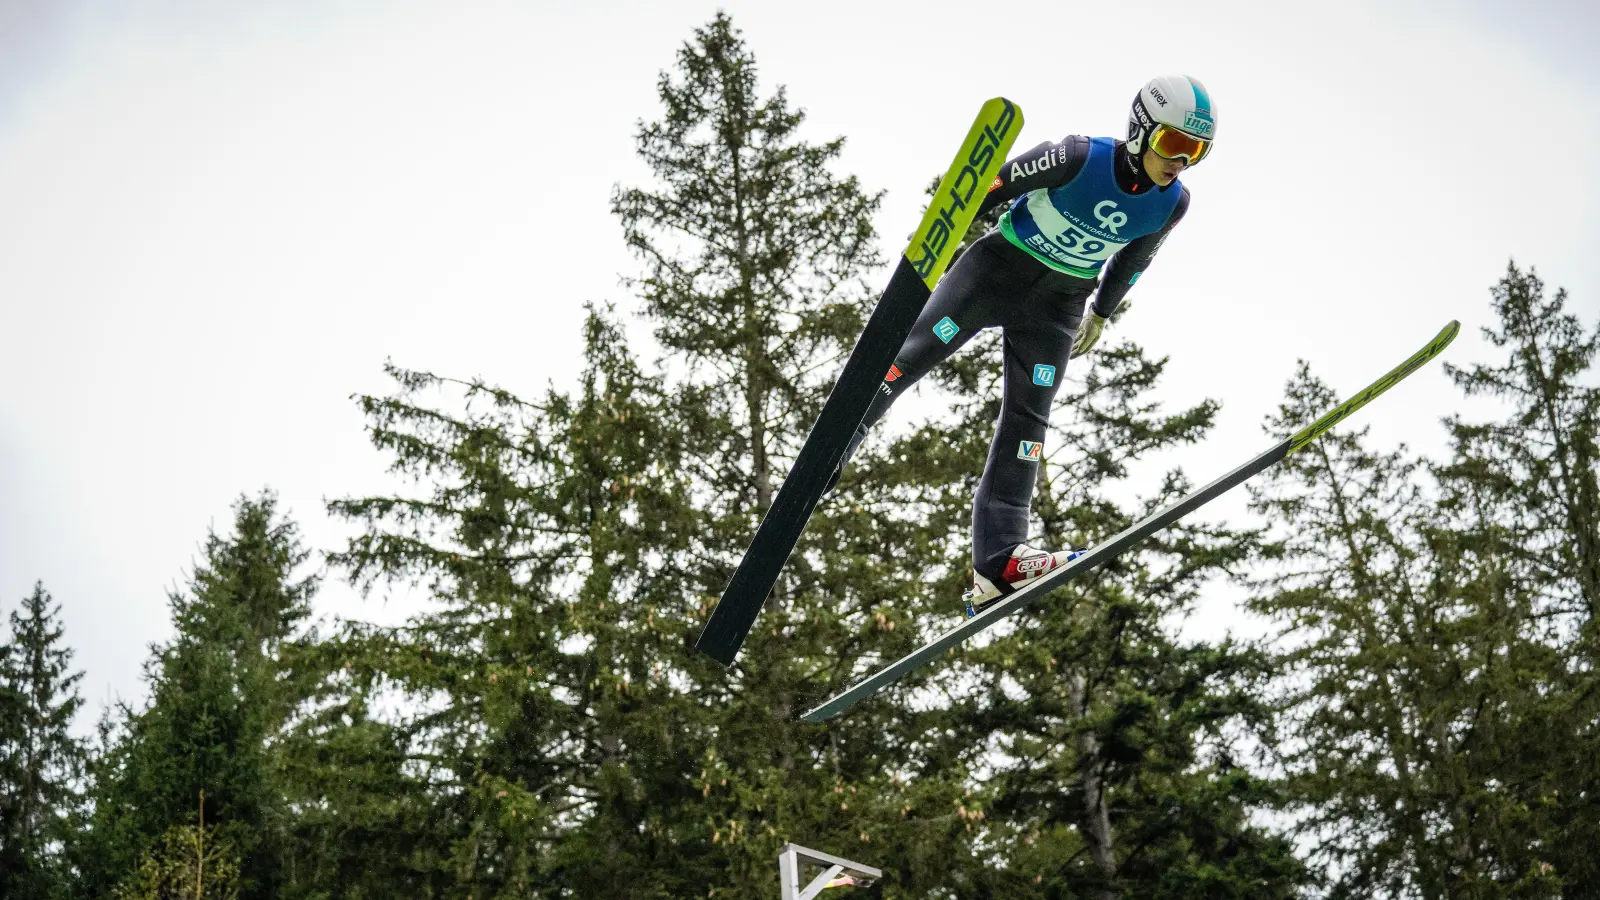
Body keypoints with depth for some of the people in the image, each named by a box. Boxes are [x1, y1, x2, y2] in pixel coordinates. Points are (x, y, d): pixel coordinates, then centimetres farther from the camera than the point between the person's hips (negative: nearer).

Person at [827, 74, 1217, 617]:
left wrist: (1101, 314, 25)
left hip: (1057, 305, 3)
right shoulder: (1081, 158, -20)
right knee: (909, 355, -14)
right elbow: (993, 188, -12)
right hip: (999, 267, -3)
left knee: (1026, 419, -6)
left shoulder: (1171, 204, -5)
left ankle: (997, 561, -14)